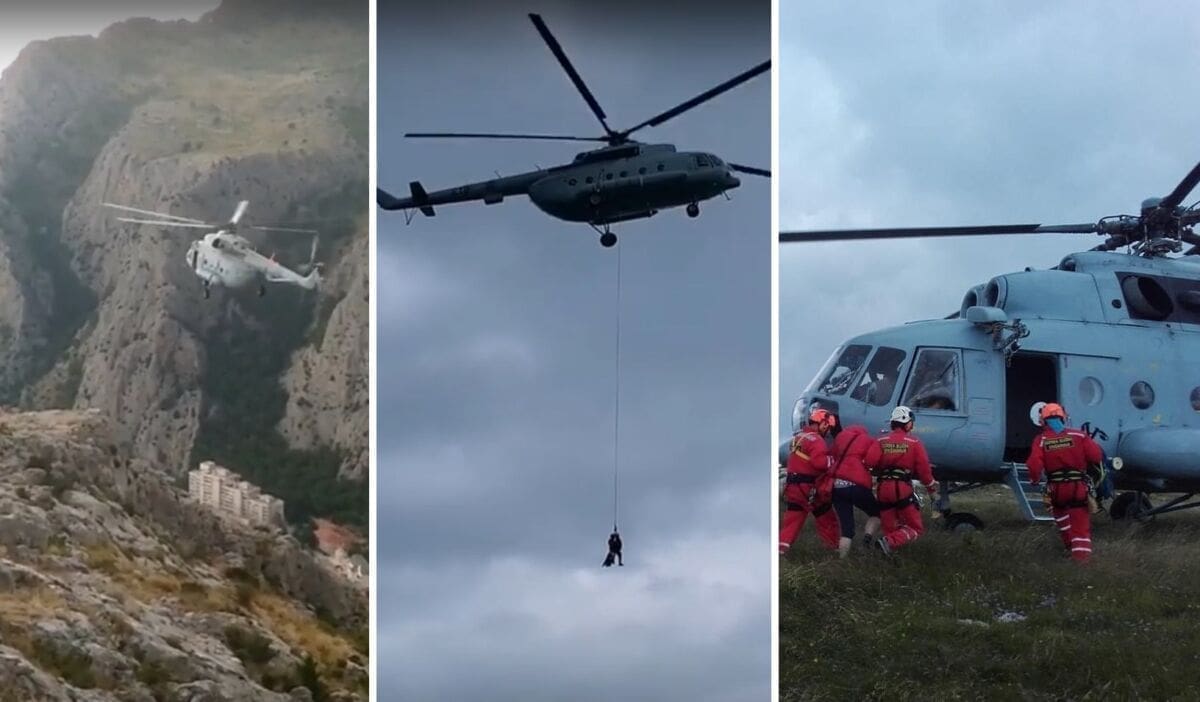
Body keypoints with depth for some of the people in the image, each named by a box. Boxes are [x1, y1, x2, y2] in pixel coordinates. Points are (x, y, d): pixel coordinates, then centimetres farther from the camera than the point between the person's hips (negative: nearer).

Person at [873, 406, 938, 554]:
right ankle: (889, 542, -21)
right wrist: (932, 489, 12)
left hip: (883, 488, 4)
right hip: (903, 488, -4)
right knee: (916, 528, 3)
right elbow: (924, 470, 0)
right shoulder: (914, 443, 0)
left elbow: (874, 465, 9)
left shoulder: (881, 442, 8)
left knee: (890, 529, 16)